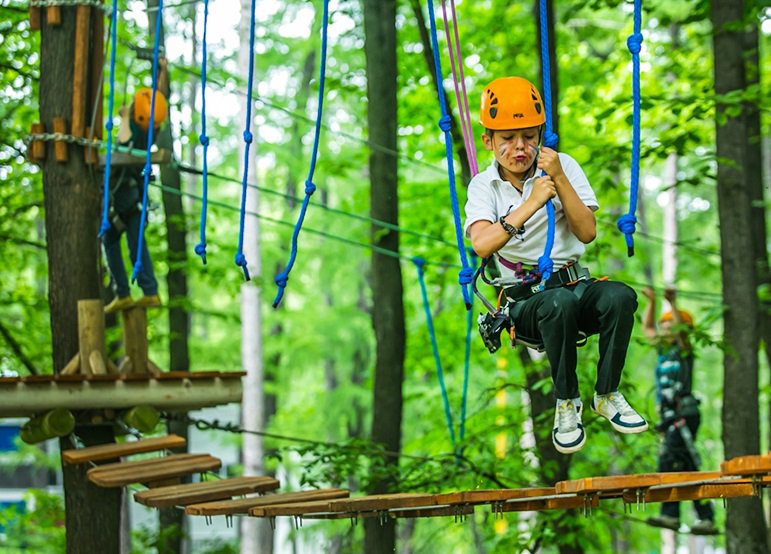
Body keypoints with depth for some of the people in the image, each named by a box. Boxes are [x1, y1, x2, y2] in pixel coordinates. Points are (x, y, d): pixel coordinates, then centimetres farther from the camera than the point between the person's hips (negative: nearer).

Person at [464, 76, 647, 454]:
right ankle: (567, 403, -16)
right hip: (525, 300, -2)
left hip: (577, 285, 2)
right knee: (560, 303, -38)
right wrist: (531, 203, -27)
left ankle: (607, 396, -11)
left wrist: (559, 180, -14)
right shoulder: (484, 186, 1)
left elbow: (587, 233, -4)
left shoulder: (564, 167, 6)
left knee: (620, 296, -31)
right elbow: (481, 245, -19)